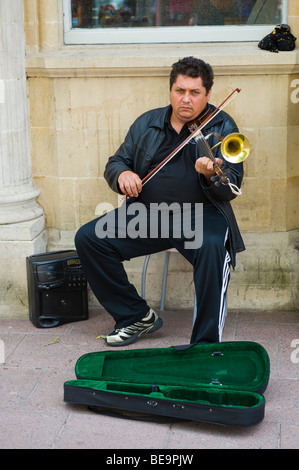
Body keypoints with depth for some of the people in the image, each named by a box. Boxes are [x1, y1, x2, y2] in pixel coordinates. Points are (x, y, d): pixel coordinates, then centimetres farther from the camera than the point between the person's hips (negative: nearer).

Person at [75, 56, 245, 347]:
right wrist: (122, 173, -10)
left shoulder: (222, 127, 1)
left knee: (212, 247, -37)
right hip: (147, 213, 4)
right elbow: (115, 162, 15)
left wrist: (211, 176, -31)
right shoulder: (147, 123, 13)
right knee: (88, 238, -11)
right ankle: (138, 316, 4)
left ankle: (205, 344, -25)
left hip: (201, 214, -4)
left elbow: (230, 189, -7)